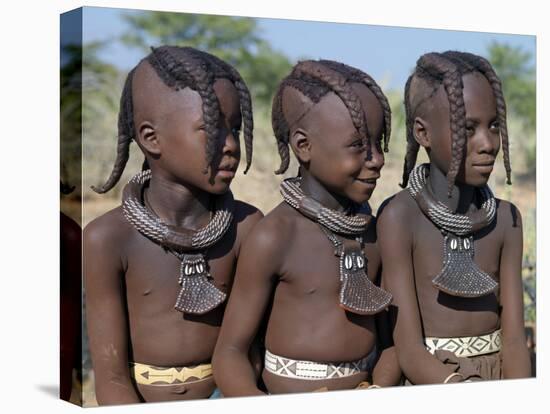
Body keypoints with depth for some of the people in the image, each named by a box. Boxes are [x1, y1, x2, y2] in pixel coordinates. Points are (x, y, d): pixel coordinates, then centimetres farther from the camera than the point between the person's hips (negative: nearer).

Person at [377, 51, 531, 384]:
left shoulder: (506, 218, 1)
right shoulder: (400, 216, -11)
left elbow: (514, 339, -4)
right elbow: (410, 352, -14)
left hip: (499, 377, 3)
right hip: (431, 383, -3)